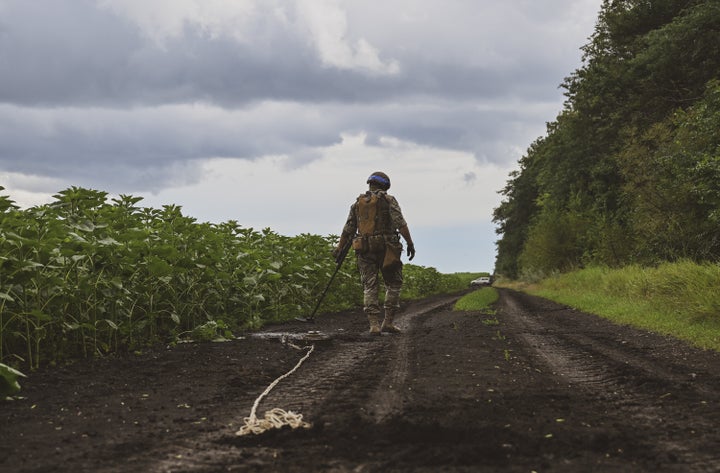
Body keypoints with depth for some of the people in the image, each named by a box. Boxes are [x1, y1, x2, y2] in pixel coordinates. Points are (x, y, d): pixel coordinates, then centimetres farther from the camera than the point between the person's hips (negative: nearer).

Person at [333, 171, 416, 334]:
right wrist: (410, 243, -10)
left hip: (365, 250, 3)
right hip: (386, 248, -3)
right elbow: (400, 223, -10)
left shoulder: (357, 203, 14)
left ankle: (374, 324, -7)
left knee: (370, 287, 4)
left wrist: (339, 248, 23)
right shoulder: (388, 200, 2)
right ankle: (388, 322, 2)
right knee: (393, 284, 9)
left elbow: (348, 229, 15)